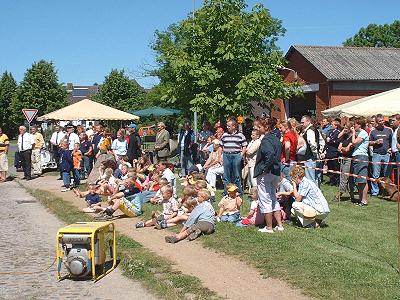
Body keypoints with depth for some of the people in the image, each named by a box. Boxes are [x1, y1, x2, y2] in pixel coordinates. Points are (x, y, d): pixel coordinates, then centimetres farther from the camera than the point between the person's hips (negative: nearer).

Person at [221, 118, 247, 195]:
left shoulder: (240, 135, -1)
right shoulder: (224, 135, 9)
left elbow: (244, 146, 2)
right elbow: (221, 146, 16)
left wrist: (241, 155, -7)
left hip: (236, 155, -3)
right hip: (226, 156, 3)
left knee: (237, 176, 3)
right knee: (226, 176, 7)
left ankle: (239, 192, 12)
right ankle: (226, 192, 14)